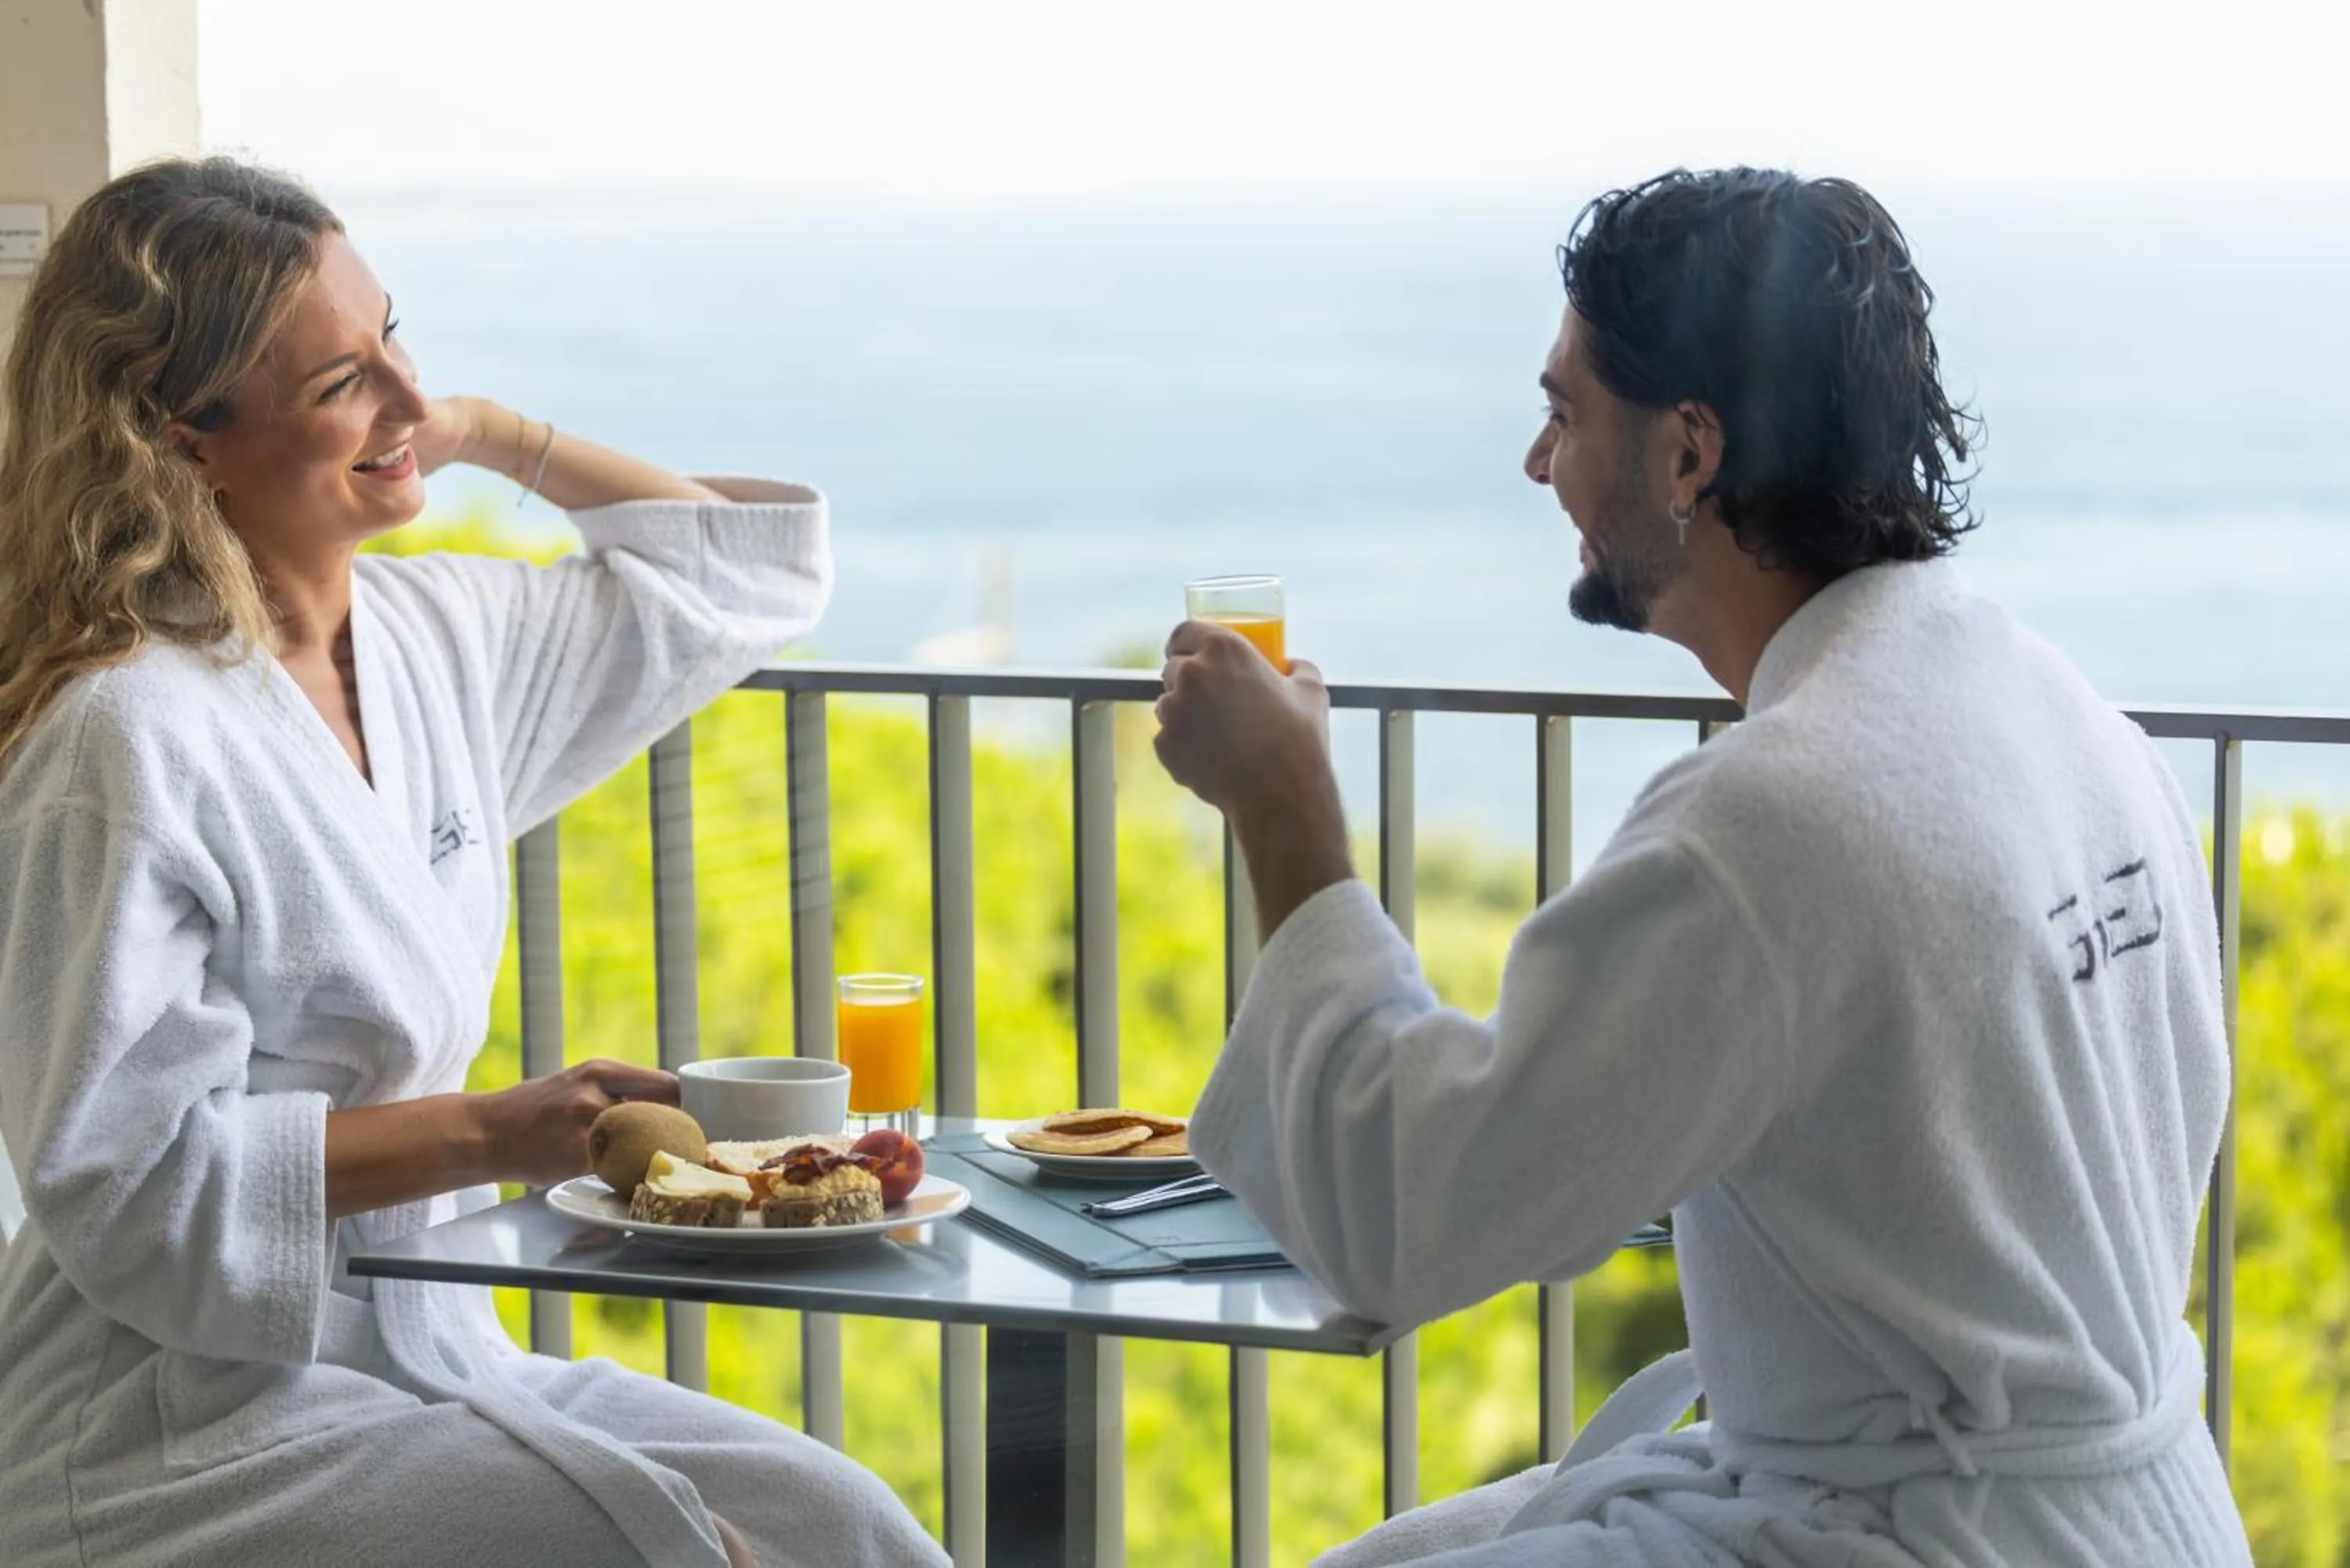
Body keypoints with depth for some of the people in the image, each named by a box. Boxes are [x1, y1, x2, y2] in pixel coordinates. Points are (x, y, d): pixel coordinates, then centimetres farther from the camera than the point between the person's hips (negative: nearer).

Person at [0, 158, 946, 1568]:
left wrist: (493, 434, 11)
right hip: (181, 1431, -8)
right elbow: (126, 1182, -18)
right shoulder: (124, 748, -17)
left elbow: (753, 574, 21)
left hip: (422, 1347, 8)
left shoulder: (430, 636, 8)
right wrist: (488, 1135, -21)